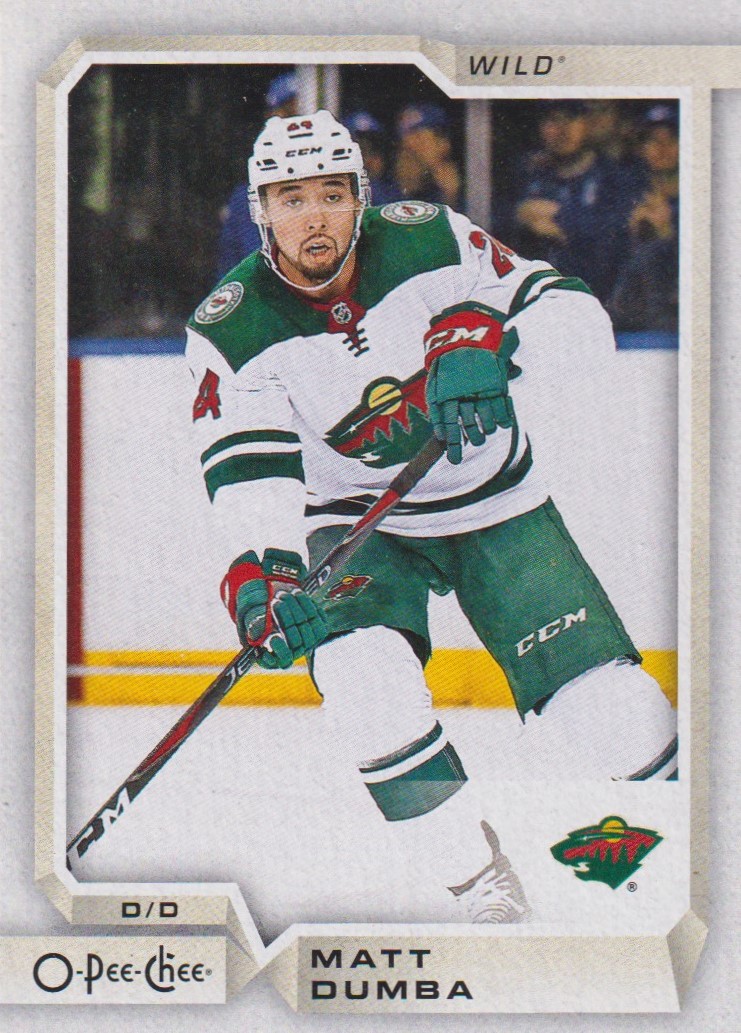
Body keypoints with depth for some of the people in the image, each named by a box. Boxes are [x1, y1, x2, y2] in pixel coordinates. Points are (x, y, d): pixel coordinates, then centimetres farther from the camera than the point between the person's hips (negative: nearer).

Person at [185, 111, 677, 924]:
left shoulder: (428, 240, -13)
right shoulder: (231, 331, -14)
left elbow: (568, 312, -14)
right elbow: (249, 471, -25)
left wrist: (480, 338, -33)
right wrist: (259, 571, -44)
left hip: (495, 507, 0)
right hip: (359, 526, 0)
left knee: (609, 710, -13)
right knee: (361, 669, -31)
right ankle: (481, 887, -17)